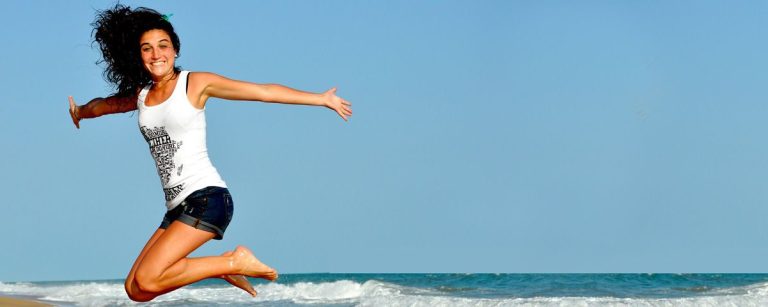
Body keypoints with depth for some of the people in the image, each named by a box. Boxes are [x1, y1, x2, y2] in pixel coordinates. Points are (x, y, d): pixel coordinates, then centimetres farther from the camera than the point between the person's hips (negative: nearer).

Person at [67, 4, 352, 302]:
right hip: (177, 208, 7)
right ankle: (224, 267, 13)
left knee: (146, 280, -22)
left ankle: (233, 262, -5)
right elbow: (104, 104, 38)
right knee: (135, 290, 0)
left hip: (206, 198, -7)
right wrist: (80, 112, 58)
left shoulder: (195, 83, -1)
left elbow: (265, 92, -3)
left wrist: (322, 98, -5)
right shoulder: (140, 95, 14)